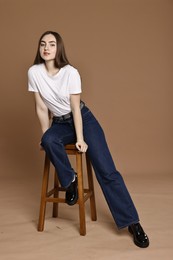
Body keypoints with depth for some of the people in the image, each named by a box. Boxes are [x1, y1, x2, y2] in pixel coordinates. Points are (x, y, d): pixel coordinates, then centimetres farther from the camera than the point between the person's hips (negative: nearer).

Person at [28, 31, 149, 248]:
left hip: (83, 119, -3)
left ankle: (132, 222, -9)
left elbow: (75, 108, -15)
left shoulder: (71, 72, -17)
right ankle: (70, 180, -7)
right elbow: (41, 108, -6)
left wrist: (80, 139, -16)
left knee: (106, 170, -14)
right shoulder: (34, 72, -10)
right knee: (48, 141, -35)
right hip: (60, 123, 3)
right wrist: (46, 137, -6)